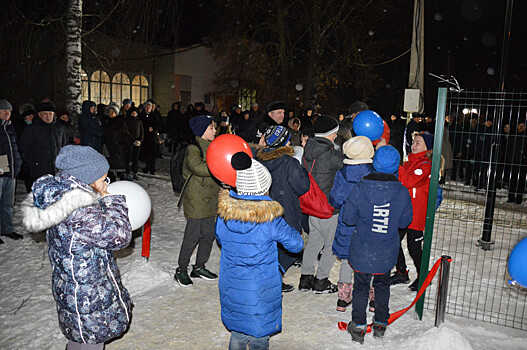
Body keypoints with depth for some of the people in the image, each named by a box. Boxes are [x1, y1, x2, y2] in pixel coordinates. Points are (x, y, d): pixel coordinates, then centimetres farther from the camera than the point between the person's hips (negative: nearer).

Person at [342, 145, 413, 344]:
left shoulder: (360, 188, -16)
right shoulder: (402, 192, -12)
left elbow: (347, 218, -10)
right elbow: (405, 221, -1)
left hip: (362, 252, -1)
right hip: (387, 253, 2)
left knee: (361, 287, 14)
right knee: (382, 286, 22)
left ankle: (358, 327, 21)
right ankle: (381, 324, 34)